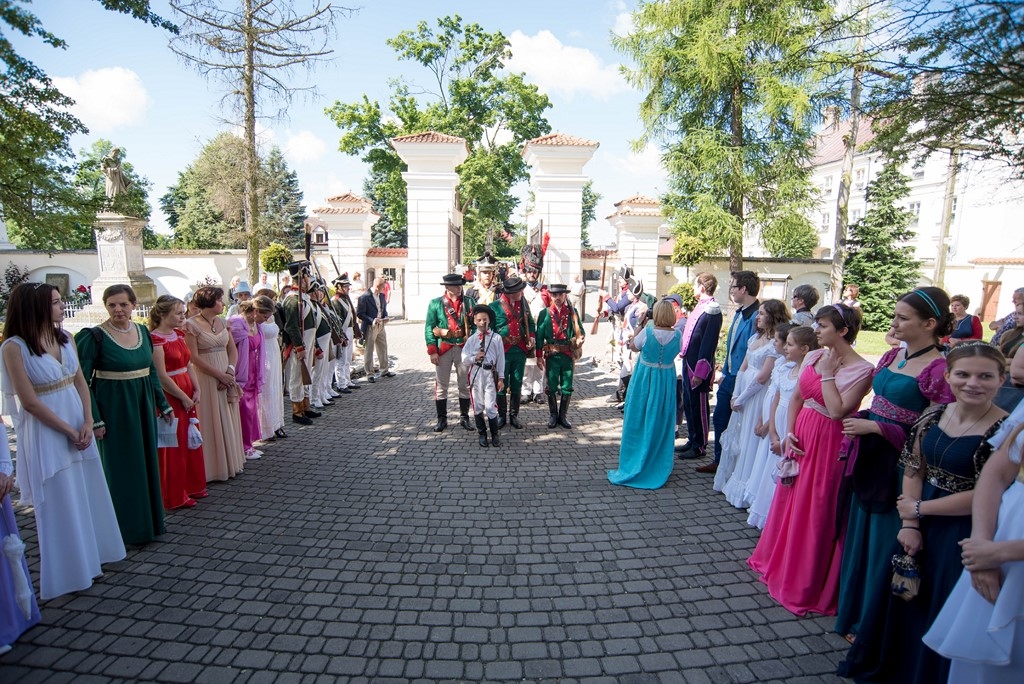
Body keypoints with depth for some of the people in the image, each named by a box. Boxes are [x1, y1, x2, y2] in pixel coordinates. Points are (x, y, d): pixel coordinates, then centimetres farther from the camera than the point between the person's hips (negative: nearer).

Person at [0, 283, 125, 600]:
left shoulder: (65, 337, 3)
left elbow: (80, 383, 5)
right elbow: (29, 401, -16)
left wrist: (87, 423, -6)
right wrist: (69, 431, -12)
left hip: (79, 425, 6)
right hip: (45, 432, -6)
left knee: (87, 494, 15)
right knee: (60, 502, 6)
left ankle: (90, 557, 33)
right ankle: (68, 571, 23)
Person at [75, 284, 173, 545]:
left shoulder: (143, 332, 4)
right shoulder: (94, 337, -12)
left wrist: (163, 405, 12)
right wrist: (95, 419, -15)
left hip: (143, 406, 6)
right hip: (114, 408, -5)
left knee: (146, 462, 14)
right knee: (120, 467, 5)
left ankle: (148, 521, 29)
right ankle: (128, 528, 19)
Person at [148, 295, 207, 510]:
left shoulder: (178, 334, 9)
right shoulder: (156, 339, -17)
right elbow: (161, 376, -20)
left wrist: (196, 390, 1)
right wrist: (184, 397, -14)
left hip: (187, 395, 8)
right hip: (170, 397, -8)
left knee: (191, 442, 16)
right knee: (173, 446, 3)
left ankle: (192, 486, 30)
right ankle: (175, 496, 17)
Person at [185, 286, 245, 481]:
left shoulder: (222, 322, 10)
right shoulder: (191, 325, -10)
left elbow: (233, 349, 9)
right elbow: (194, 357, -14)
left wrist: (230, 371, -7)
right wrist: (220, 375, -14)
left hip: (227, 377, 6)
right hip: (206, 379, -6)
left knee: (228, 420, 11)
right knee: (211, 421, 1)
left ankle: (230, 462, 23)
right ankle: (214, 468, 12)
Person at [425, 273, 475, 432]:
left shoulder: (469, 302, 4)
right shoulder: (435, 303, 0)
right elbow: (429, 328, -2)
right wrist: (432, 351, -9)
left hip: (464, 348, 1)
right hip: (443, 349, -1)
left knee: (465, 385, 9)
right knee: (441, 386, 6)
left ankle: (464, 417, 23)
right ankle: (442, 419, 18)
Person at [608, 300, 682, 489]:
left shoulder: (647, 332, -17)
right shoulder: (677, 335, -9)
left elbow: (633, 346, 0)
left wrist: (640, 325, 2)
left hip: (645, 379, -2)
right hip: (666, 381, 2)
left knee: (639, 420, 11)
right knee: (660, 422, 14)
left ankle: (634, 464, 21)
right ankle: (658, 465, 24)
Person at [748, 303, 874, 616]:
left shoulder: (861, 370, -15)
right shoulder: (813, 356, 4)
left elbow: (837, 411, -23)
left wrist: (827, 374, -17)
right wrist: (789, 433, 0)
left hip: (828, 445, -6)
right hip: (800, 437, 7)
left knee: (816, 512, 4)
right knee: (789, 500, 18)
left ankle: (806, 582, 22)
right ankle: (778, 561, 38)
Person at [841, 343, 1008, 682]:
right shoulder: (933, 415, -1)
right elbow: (914, 471, 3)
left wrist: (919, 508, -9)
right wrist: (909, 524, -5)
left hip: (962, 533, -5)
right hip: (918, 524, 6)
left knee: (941, 611, 8)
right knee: (900, 596, 17)